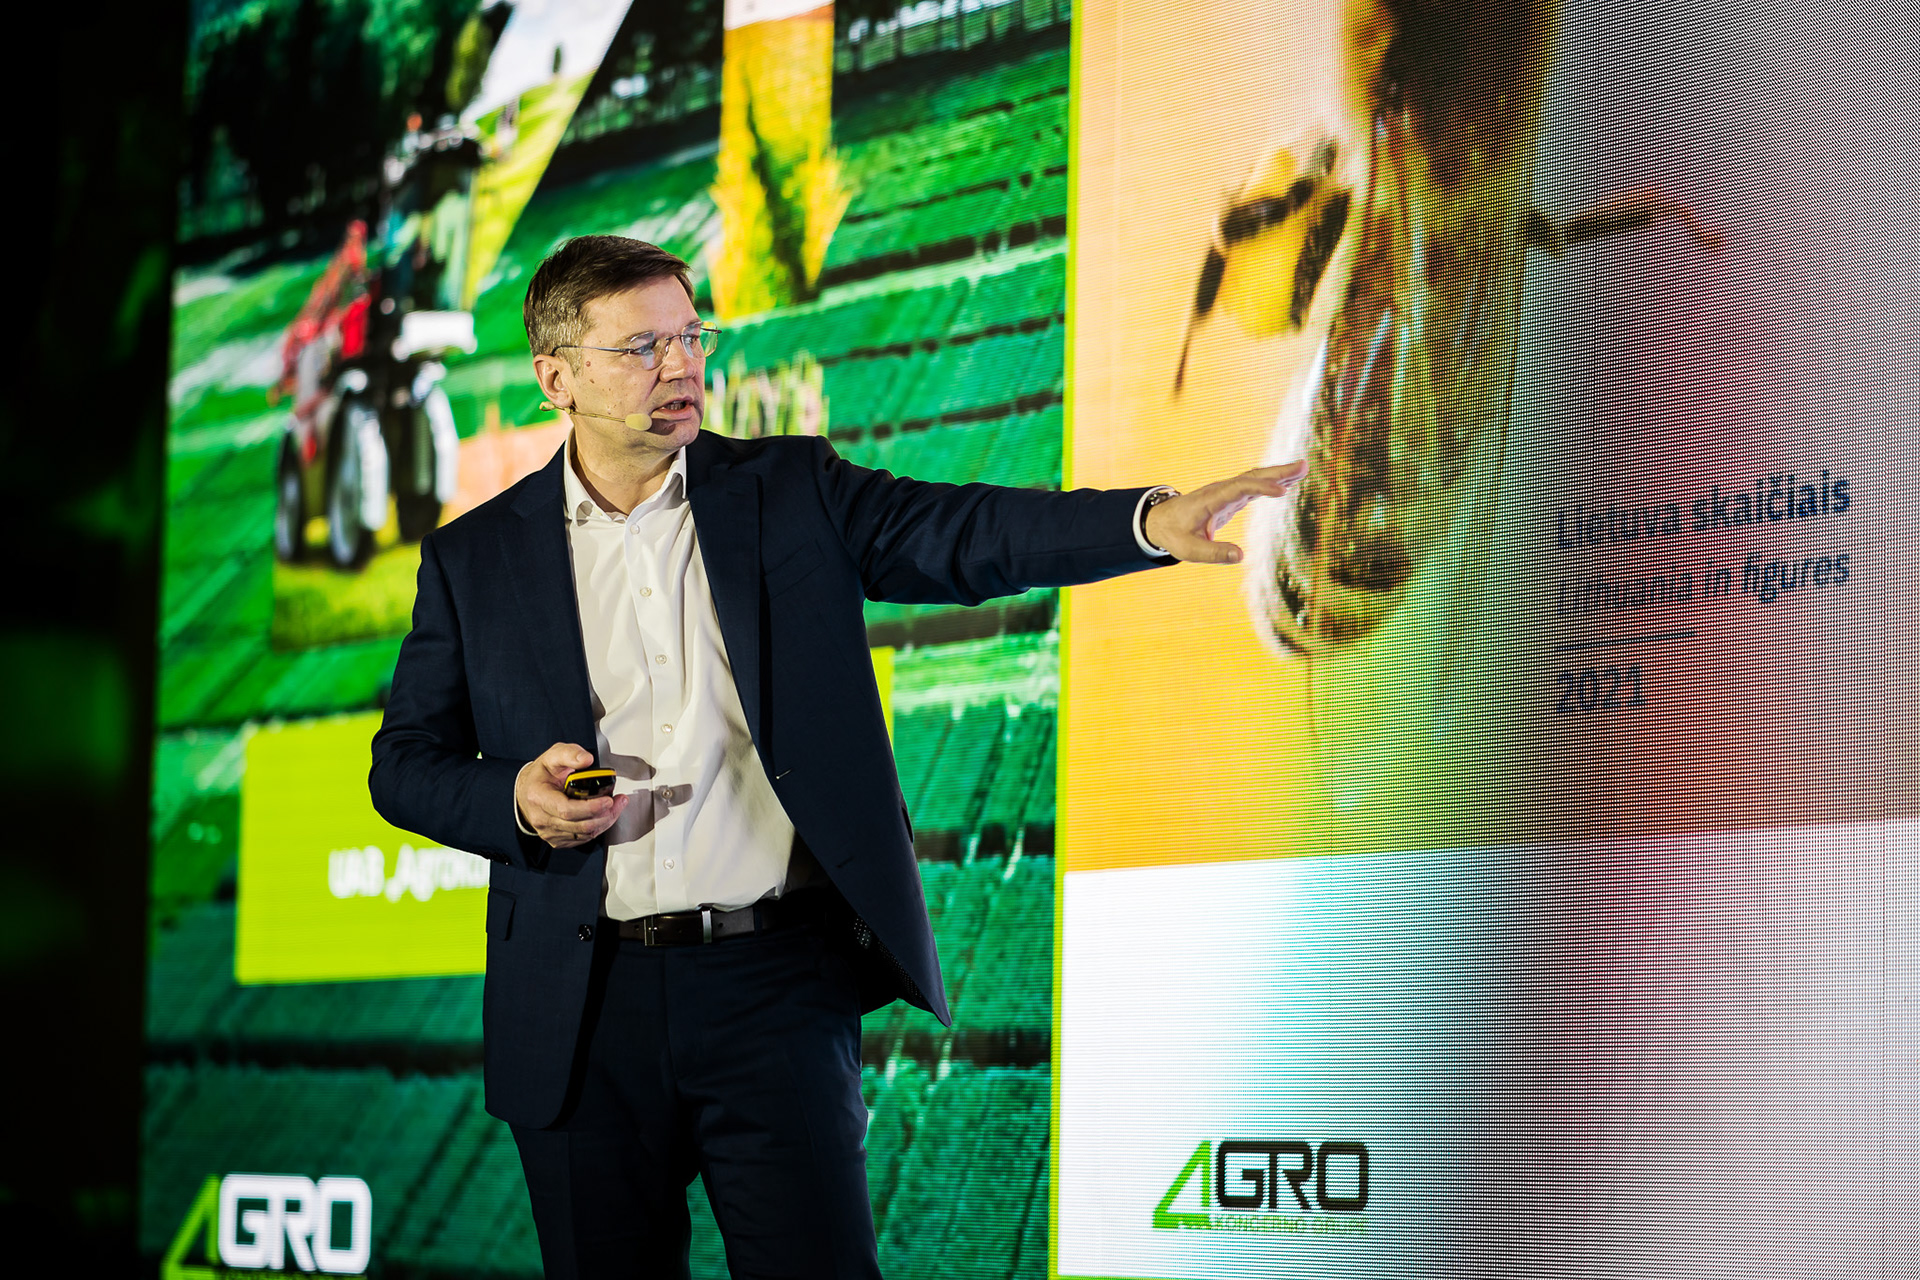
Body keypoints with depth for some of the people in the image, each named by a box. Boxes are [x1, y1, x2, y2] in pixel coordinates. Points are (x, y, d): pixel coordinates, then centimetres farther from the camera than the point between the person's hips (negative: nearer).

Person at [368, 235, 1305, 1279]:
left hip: (773, 988, -1)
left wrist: (1154, 522, -24)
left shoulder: (792, 492, 6)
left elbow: (965, 534, -7)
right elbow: (405, 762, 12)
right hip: (585, 1008, 1)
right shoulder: (472, 559, 7)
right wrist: (515, 800, -10)